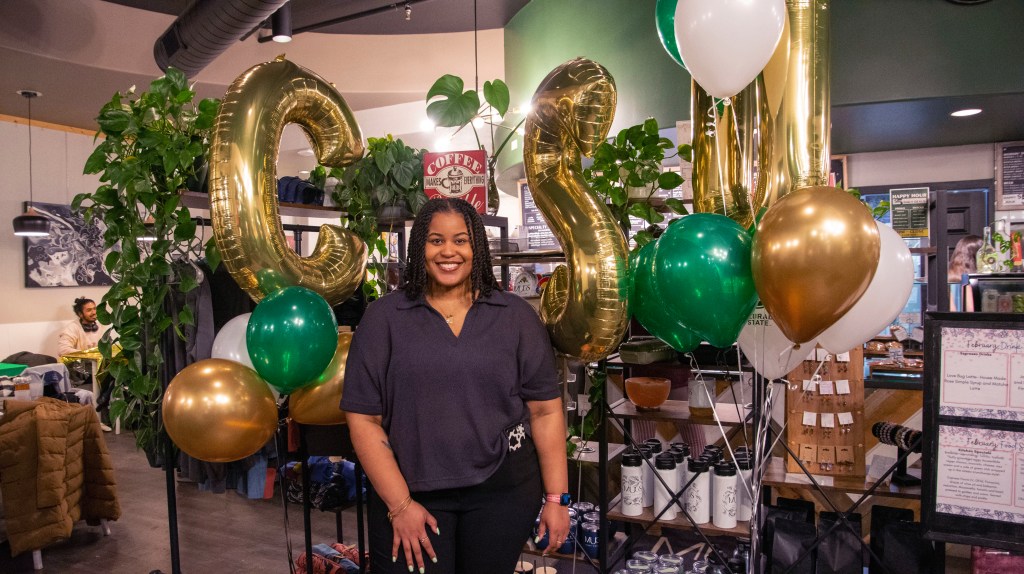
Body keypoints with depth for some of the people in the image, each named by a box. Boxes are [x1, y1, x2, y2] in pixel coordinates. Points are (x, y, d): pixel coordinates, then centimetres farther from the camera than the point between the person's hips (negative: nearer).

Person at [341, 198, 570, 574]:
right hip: (411, 493, -1)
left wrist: (556, 498, -1)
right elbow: (363, 418, -3)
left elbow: (545, 411, 1)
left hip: (503, 492, 1)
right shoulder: (384, 317, -2)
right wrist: (399, 504, -7)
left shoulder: (516, 315, 1)